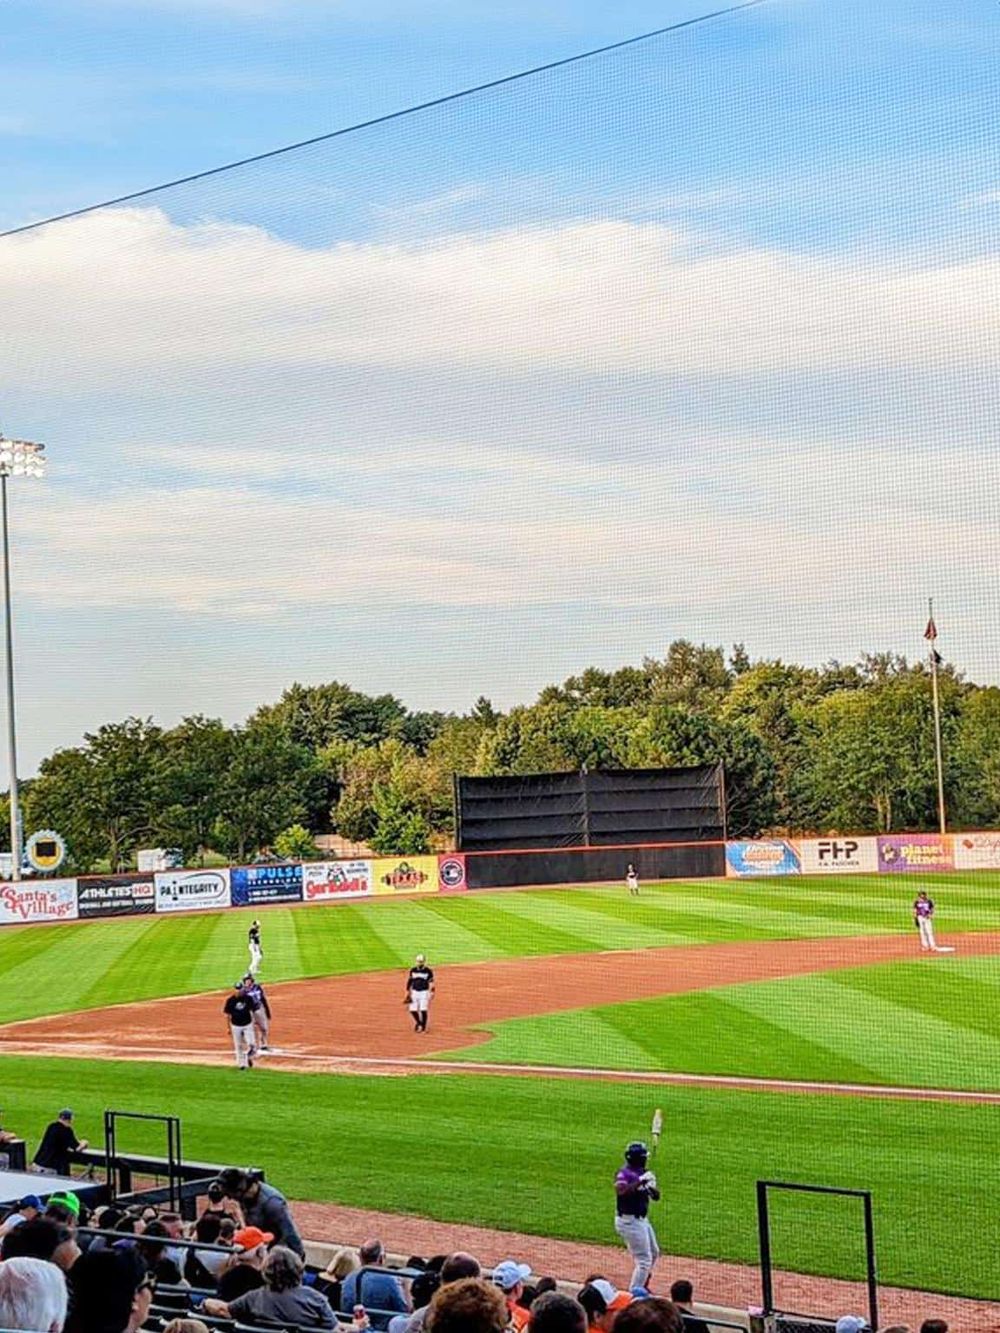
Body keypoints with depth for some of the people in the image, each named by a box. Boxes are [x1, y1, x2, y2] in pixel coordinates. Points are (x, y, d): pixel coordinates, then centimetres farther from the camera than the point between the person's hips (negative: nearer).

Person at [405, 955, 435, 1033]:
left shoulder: (428, 971, -6)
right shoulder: (413, 970, 4)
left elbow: (431, 983, -5)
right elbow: (409, 982, 10)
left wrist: (432, 993, -11)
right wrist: (408, 993, 8)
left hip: (424, 992, -3)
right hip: (414, 992, 3)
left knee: (423, 1010, -10)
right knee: (412, 1010, -1)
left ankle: (423, 1027, 2)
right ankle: (418, 1022, 25)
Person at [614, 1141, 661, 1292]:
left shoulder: (642, 1172, 8)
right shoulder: (624, 1173, -18)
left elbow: (656, 1196, 8)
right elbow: (620, 1191, -39)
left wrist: (651, 1186, -13)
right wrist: (640, 1181, -39)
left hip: (642, 1220, 10)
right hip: (629, 1221, -10)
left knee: (653, 1253, 24)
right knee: (644, 1260, -10)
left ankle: (642, 1287, 41)